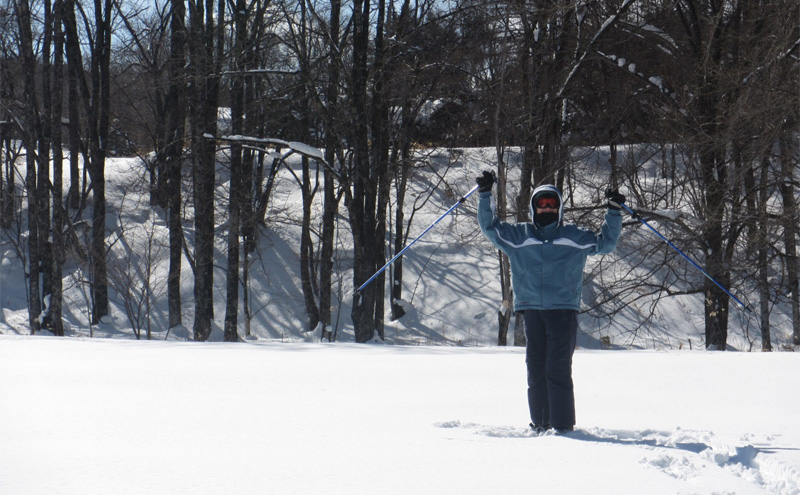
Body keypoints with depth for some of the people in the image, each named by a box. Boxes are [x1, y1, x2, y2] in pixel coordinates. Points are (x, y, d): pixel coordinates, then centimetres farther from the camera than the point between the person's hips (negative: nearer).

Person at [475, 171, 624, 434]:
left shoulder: (574, 237, 12)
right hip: (532, 310, 2)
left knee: (558, 369, -9)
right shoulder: (519, 235, 13)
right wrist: (485, 195, 5)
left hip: (564, 310, -2)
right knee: (536, 370, 2)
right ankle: (540, 423, 8)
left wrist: (614, 212, 10)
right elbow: (489, 227, 14)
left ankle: (563, 424, -8)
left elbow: (605, 243, 20)